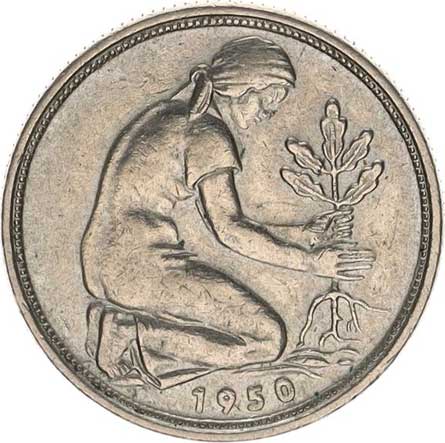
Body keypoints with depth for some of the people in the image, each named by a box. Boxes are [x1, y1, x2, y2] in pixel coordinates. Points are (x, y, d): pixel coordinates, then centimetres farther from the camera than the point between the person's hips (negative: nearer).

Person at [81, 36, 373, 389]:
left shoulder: (173, 115, 19)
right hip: (143, 266, -10)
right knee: (267, 337, -7)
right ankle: (134, 342, -11)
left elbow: (224, 220, 21)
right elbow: (229, 229, -17)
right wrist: (311, 262, -14)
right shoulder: (206, 133, -10)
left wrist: (301, 233, 17)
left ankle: (118, 321, 6)